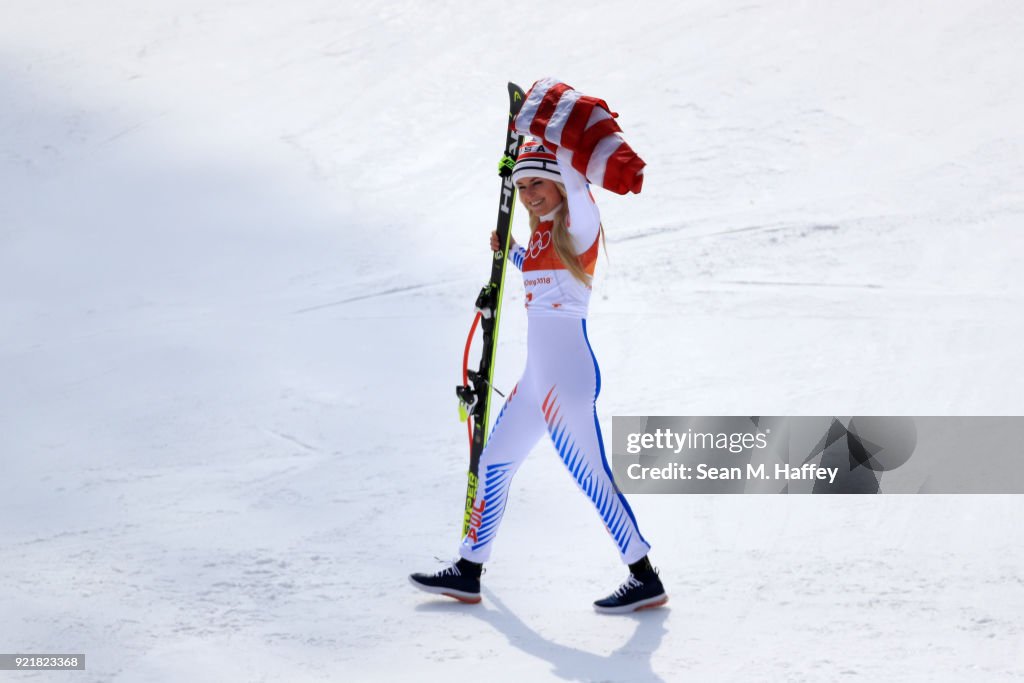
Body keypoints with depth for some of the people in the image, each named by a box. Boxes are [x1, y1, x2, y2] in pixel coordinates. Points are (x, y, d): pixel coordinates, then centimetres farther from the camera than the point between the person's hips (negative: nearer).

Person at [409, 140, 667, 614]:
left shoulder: (578, 225, -9)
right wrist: (511, 252, 26)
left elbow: (575, 183, -29)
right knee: (493, 464, 15)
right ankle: (467, 572, 26)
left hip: (567, 375, -10)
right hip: (537, 377, 10)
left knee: (591, 476, -8)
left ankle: (646, 580, -1)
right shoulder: (543, 231, 14)